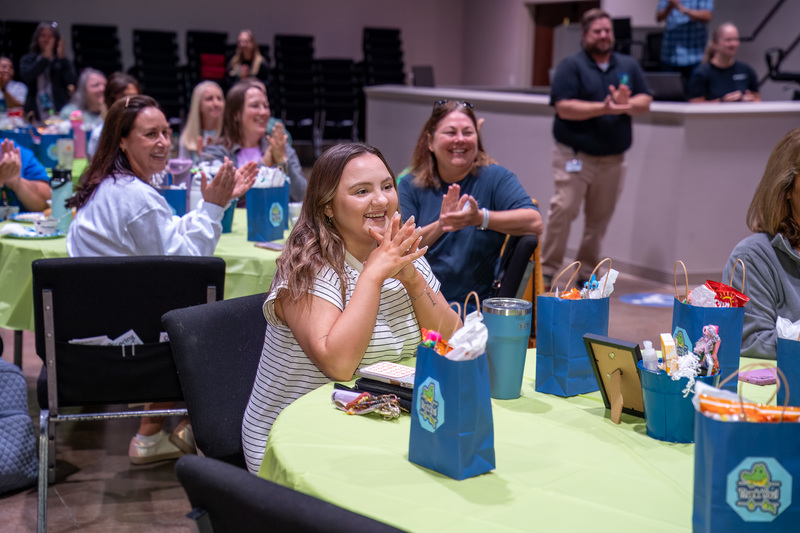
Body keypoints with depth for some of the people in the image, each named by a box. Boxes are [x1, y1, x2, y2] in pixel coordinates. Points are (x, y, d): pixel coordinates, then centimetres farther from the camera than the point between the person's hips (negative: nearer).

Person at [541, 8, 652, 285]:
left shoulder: (628, 65, 12)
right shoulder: (571, 66, -3)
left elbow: (645, 102, 6)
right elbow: (564, 107, -14)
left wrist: (627, 104, -16)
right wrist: (603, 108, -21)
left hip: (613, 158, 5)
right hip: (575, 155, -4)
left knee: (600, 218, 7)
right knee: (563, 210, -12)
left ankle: (586, 271, 19)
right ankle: (547, 269, -2)